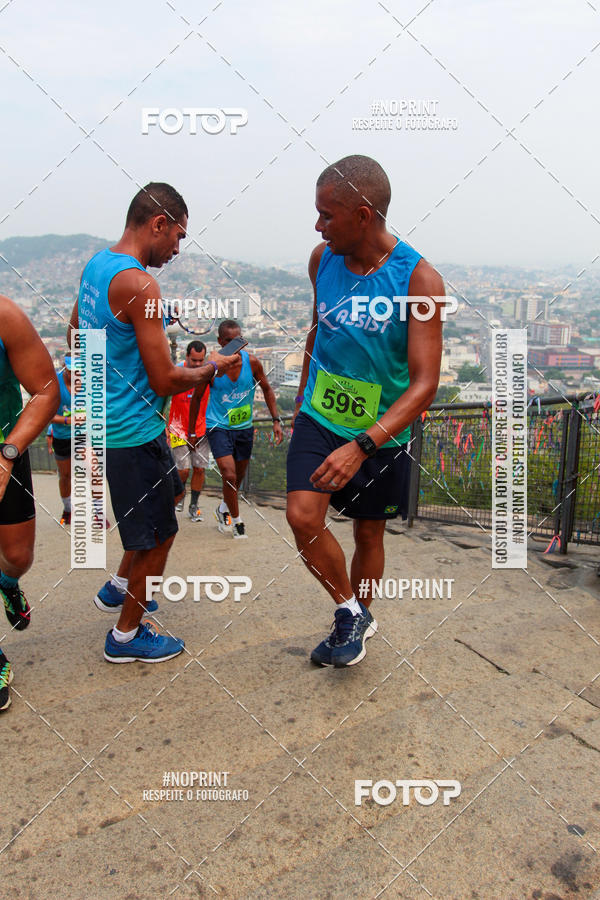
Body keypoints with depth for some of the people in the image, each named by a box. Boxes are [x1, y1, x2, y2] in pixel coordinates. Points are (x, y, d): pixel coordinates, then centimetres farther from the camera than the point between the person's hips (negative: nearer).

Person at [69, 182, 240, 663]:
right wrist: (211, 368, -6)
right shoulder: (139, 284, -23)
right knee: (157, 533, 6)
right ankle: (126, 635, 23)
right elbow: (165, 381, -23)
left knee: (167, 493, 28)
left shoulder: (96, 265, 7)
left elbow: (76, 332, 23)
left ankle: (119, 587, 40)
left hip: (107, 420, 10)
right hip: (134, 432, -10)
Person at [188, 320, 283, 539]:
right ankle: (236, 521, 4)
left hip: (244, 427, 4)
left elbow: (267, 389, 5)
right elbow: (196, 398, -2)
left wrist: (276, 420, -3)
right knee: (229, 475, -16)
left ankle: (223, 509, 43)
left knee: (239, 475, 16)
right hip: (218, 426, -3)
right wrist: (191, 432, 3)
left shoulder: (252, 362, -11)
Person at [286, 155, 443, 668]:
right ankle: (351, 613, 7)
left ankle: (359, 616, 38)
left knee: (369, 534, 12)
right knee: (303, 516, -16)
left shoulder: (419, 280, -19)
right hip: (319, 417, 3)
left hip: (382, 434, -3)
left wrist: (362, 446, -35)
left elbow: (425, 384, -23)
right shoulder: (323, 259, -3)